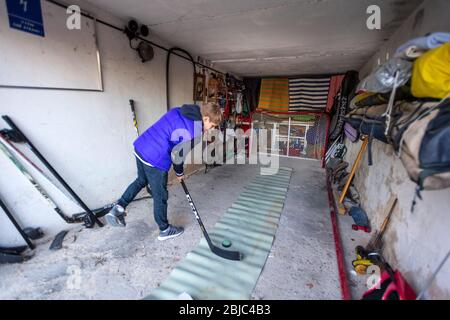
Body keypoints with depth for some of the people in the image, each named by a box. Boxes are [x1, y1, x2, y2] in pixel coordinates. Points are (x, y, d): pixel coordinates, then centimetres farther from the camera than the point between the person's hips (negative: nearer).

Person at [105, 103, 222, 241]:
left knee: (141, 180, 32)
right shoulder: (194, 133, -16)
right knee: (160, 196, 10)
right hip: (156, 160, -8)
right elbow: (177, 155, -13)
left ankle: (119, 207, 26)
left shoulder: (178, 111, 7)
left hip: (140, 147, 8)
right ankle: (165, 230, 29)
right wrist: (180, 173, 6)